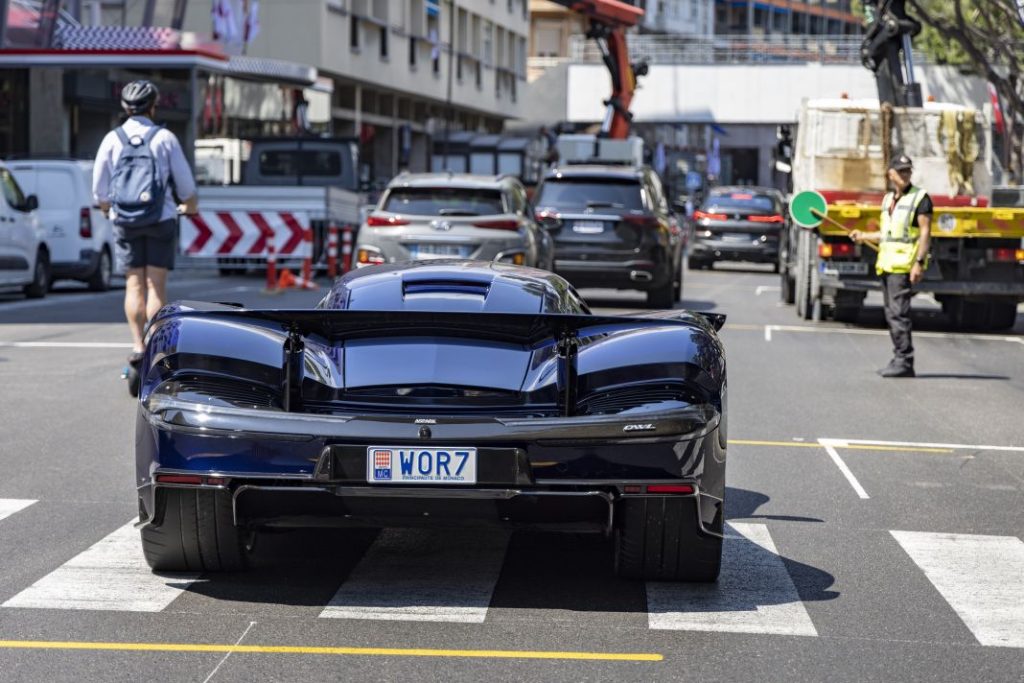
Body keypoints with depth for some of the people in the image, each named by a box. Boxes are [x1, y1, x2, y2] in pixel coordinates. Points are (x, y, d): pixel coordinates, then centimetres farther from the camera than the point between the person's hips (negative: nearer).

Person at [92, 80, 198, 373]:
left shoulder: (112, 139, -1)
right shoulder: (165, 138, -4)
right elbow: (185, 183, 1)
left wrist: (105, 207, 24)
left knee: (134, 285, 6)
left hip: (125, 220, 1)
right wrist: (190, 206, 22)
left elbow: (99, 189, 3)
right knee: (156, 285, 0)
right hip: (161, 218, -1)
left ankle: (137, 345, -2)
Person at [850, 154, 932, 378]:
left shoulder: (920, 197, -4)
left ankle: (904, 361, -13)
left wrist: (919, 263, -18)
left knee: (899, 313, -14)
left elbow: (925, 233, -10)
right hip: (887, 264, 8)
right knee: (892, 314, 9)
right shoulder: (888, 199, 18)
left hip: (905, 265, -8)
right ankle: (899, 359, 14)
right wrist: (864, 236, 17)